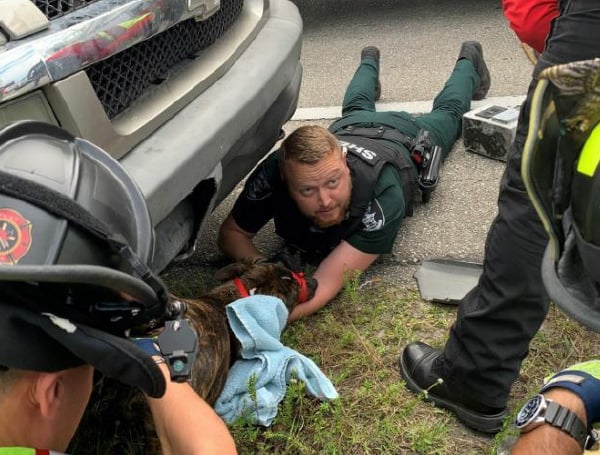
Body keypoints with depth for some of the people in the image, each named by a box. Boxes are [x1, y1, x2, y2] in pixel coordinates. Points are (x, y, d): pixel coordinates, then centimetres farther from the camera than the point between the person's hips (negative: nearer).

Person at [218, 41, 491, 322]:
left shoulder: (383, 196, -55)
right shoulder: (272, 174, -47)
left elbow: (329, 281, -58)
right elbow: (231, 232, -32)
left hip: (405, 139, -2)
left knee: (447, 111, 34)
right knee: (356, 108, 41)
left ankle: (468, 61, 63)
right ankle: (369, 62, 71)